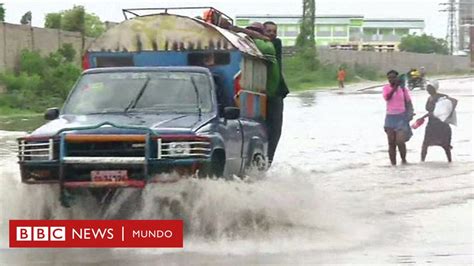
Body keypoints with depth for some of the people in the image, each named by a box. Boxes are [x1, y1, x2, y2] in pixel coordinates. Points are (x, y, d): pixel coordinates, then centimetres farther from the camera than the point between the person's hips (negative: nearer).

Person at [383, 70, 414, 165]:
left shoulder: (402, 88, 2)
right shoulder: (386, 88, 3)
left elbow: (408, 102, 9)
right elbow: (386, 97, -17)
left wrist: (409, 113, -3)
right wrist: (395, 87, -21)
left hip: (401, 117, -2)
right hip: (390, 117, 2)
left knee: (400, 141, -13)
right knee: (391, 143, 2)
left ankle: (404, 159, 12)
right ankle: (393, 164, 9)